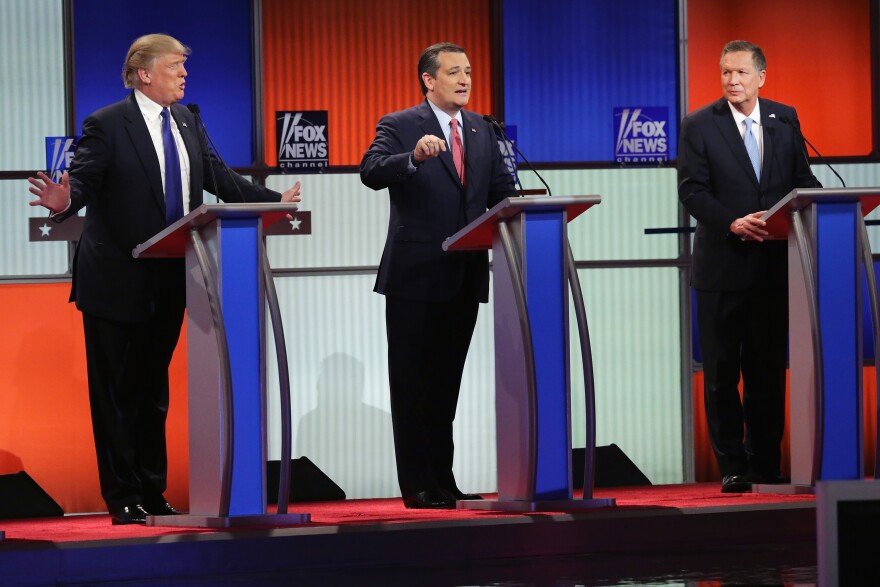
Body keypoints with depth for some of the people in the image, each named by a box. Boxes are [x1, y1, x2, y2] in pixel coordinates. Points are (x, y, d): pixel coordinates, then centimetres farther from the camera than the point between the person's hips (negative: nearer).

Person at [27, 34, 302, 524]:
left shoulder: (186, 122, 10)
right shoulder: (107, 126, -10)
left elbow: (217, 177, 15)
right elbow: (84, 181, -18)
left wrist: (273, 200, 14)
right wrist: (64, 202, -39)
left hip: (170, 281, 7)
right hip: (118, 281, -7)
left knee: (154, 392, 14)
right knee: (117, 393, 0)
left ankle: (153, 493, 21)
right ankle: (124, 499, 5)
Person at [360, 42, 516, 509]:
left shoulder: (480, 130, 13)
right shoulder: (399, 126, -6)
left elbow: (502, 189, 12)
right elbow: (371, 172, -22)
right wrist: (414, 158, -40)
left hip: (465, 276, 6)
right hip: (417, 276, -6)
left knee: (446, 384, 12)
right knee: (413, 385, 0)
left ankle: (443, 482, 18)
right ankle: (418, 487, 4)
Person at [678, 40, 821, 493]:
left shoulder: (784, 120, 8)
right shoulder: (700, 125, -2)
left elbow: (802, 179, 11)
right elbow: (691, 190, -8)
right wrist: (732, 223, -22)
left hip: (773, 264, 2)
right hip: (722, 264, -2)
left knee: (768, 370, 5)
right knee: (722, 372, 2)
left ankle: (766, 466, 11)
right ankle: (732, 467, 8)